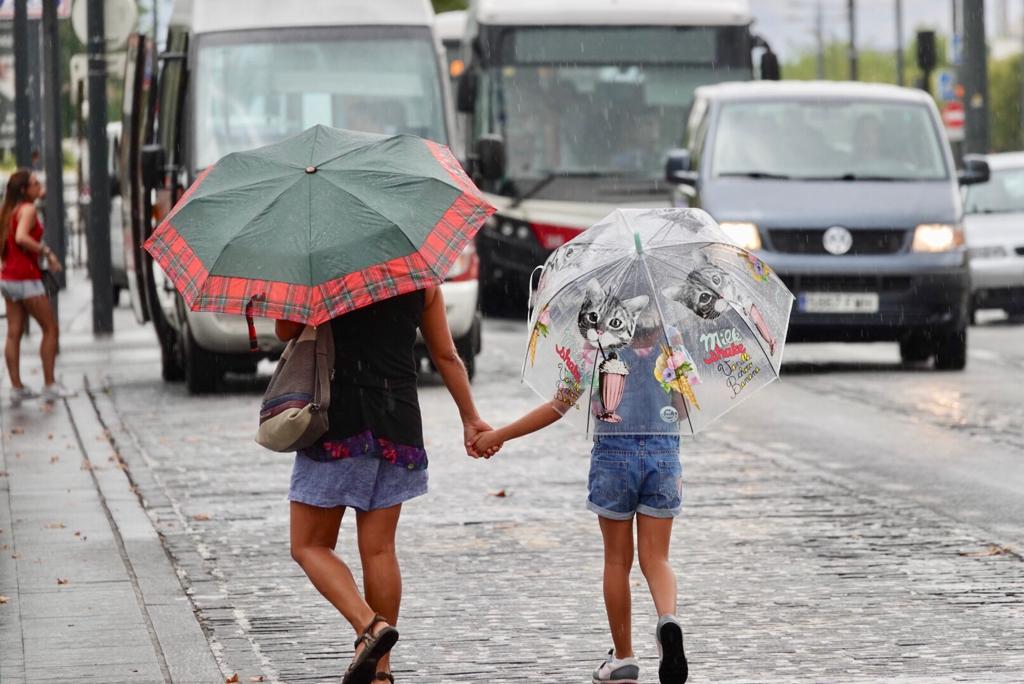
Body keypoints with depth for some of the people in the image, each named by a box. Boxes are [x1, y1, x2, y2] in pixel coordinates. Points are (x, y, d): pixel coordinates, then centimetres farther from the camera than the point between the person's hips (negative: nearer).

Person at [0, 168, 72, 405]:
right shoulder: (28, 209, -12)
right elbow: (21, 237, -27)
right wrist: (47, 252, -20)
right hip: (26, 278, -8)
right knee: (50, 328, 0)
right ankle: (50, 385, -2)